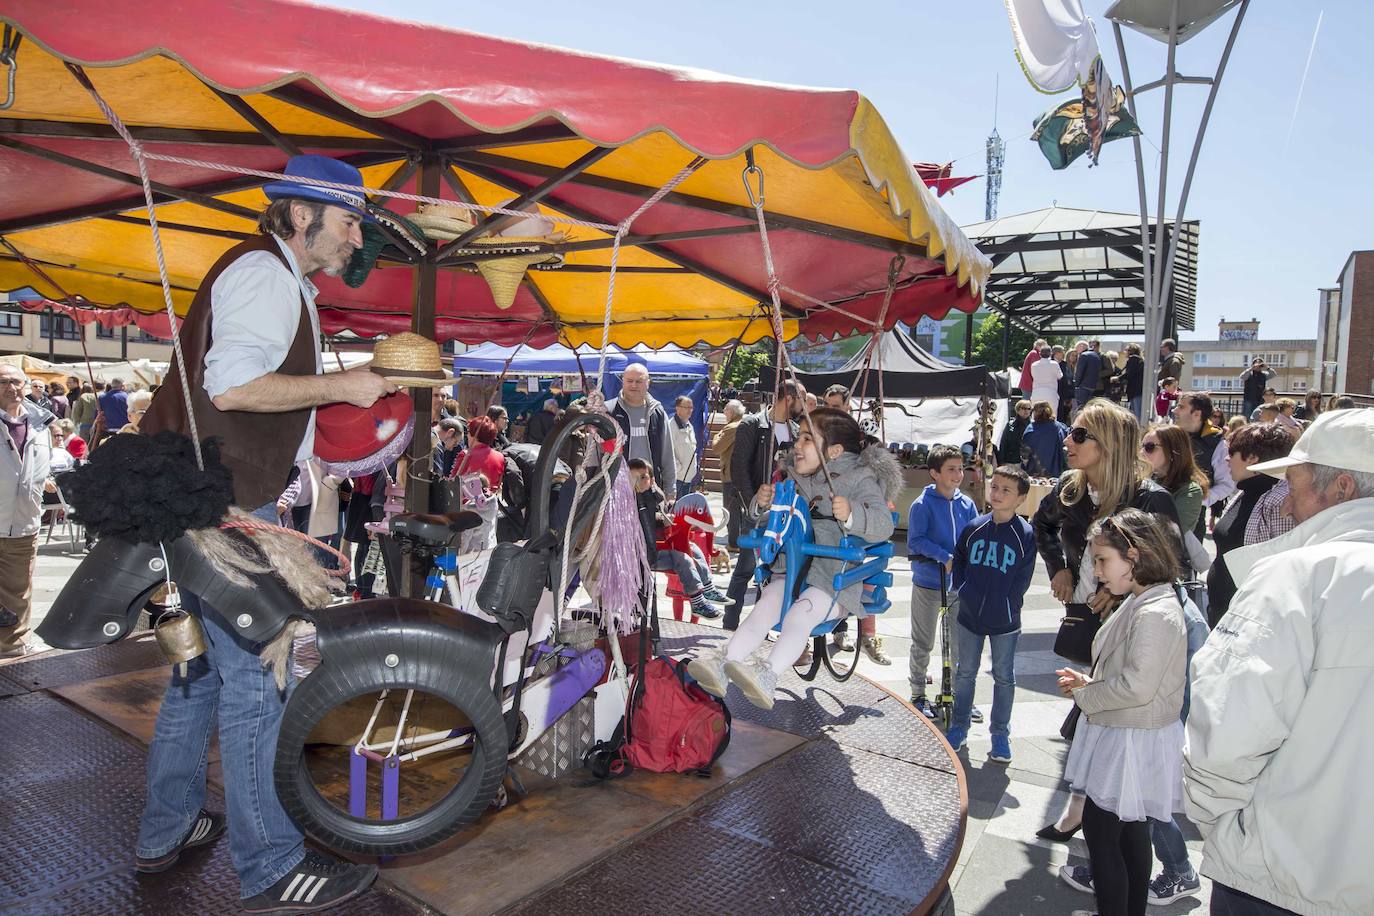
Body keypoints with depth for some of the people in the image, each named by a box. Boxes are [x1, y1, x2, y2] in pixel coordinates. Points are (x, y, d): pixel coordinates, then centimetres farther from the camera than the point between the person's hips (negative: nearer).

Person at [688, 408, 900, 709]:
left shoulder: (860, 479, -6)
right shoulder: (793, 479, 13)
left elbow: (882, 524, -18)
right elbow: (767, 518, 23)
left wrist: (851, 514, -38)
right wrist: (762, 504, -2)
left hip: (835, 580, -5)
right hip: (790, 570, 5)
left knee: (800, 613, -29)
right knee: (764, 607, -18)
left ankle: (769, 674, -38)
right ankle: (724, 664, -26)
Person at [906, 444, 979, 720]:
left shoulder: (966, 504, 1)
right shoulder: (922, 504, -13)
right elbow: (915, 541, -17)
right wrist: (944, 557, -26)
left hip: (960, 583, 4)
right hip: (928, 583, -4)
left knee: (962, 643, 11)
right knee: (923, 643, 11)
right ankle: (918, 694, 27)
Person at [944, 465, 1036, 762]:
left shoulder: (1025, 534, -10)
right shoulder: (973, 528, -1)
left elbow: (1021, 581, -7)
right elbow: (958, 563, 10)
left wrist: (1004, 606, -11)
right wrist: (964, 592, 0)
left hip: (1005, 621, -3)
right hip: (969, 617, 3)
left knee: (1004, 677, 10)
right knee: (965, 672, 14)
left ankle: (1000, 734, 24)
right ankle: (959, 726, 28)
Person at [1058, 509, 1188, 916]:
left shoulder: (1156, 614, -24)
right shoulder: (1139, 603, 7)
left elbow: (1137, 686, -28)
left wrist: (1084, 696, -14)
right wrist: (1090, 681, 3)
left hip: (1133, 742, -10)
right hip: (1122, 734, 10)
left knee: (1100, 832, -1)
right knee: (1130, 830, 20)